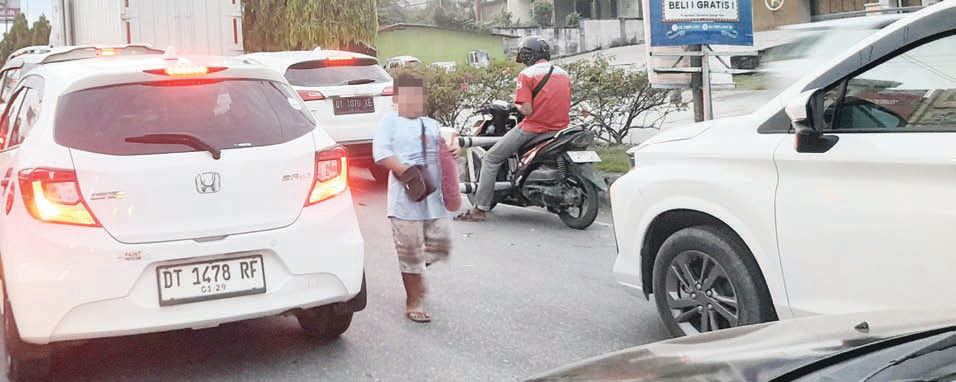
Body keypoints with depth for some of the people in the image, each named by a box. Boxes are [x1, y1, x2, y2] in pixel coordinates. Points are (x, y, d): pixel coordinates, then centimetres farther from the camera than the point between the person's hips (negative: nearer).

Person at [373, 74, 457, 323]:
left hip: (435, 197, 6)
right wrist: (404, 171, -21)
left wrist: (453, 150, 3)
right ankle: (413, 302, 12)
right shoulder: (390, 123, 1)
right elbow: (380, 154, -9)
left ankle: (416, 272, 34)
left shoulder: (432, 125, 20)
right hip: (406, 199, -5)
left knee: (441, 243, 4)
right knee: (411, 251, -1)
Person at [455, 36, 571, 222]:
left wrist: (517, 104, 6)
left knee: (490, 159, 5)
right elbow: (566, 106, 15)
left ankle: (480, 209, -1)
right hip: (561, 128, 7)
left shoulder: (527, 74, -7)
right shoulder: (564, 74, 13)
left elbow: (527, 110, -14)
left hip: (534, 128, -6)